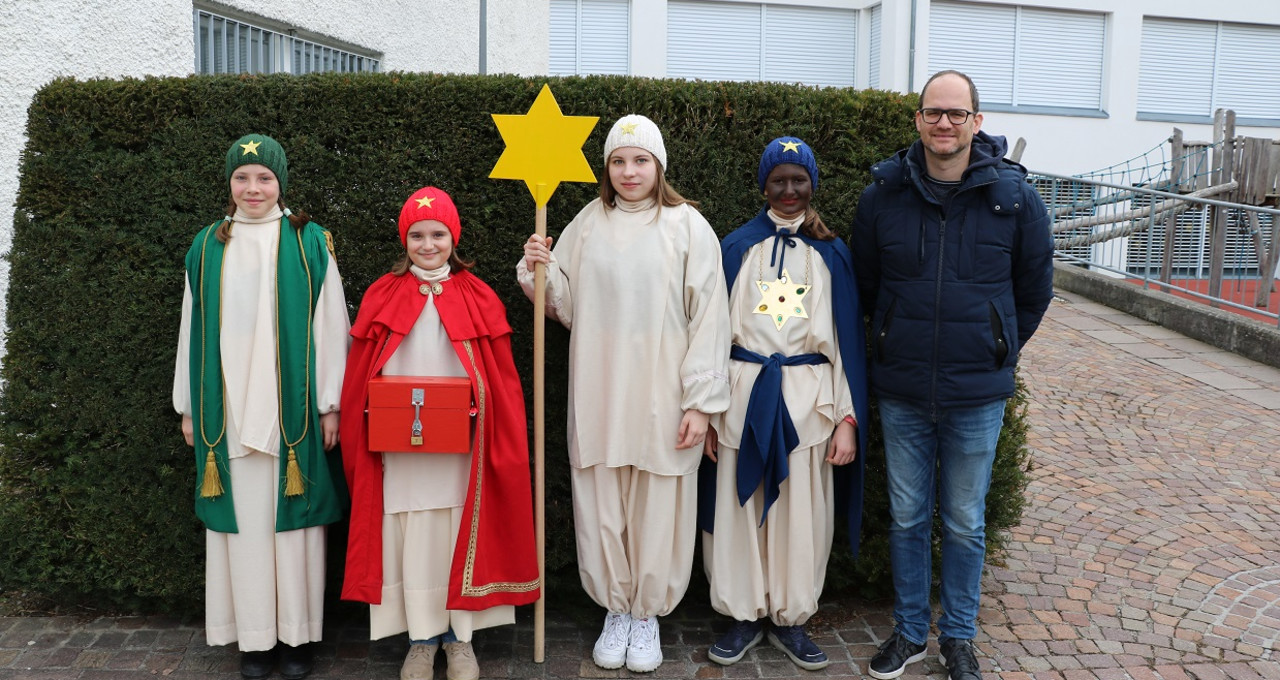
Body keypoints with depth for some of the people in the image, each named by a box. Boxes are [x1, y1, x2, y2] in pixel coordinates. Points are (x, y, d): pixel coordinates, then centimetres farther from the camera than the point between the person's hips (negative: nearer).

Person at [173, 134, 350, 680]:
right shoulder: (208, 247, 10)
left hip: (292, 407, -2)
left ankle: (297, 633, 13)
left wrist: (329, 404, -4)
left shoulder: (309, 243, 2)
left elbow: (329, 327, -1)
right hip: (228, 410, 2)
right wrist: (190, 405, 9)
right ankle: (255, 636, 15)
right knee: (243, 519, 5)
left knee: (291, 517, 1)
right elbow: (193, 330, 12)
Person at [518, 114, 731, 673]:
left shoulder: (687, 225, -2)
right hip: (599, 395, 3)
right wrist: (540, 273, -7)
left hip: (662, 397, -2)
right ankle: (615, 610, 29)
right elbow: (568, 307, 13)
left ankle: (646, 615, 26)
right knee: (602, 507, 10)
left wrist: (700, 401, -9)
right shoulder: (588, 223, 7)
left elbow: (708, 317, -5)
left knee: (656, 509, 6)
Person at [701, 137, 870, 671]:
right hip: (743, 392, 0)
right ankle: (743, 615, 20)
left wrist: (848, 419, -2)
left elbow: (848, 339, 5)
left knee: (801, 514, 5)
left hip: (807, 396, 0)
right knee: (739, 507, 5)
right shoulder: (737, 247, 5)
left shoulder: (831, 254, 6)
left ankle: (789, 618, 21)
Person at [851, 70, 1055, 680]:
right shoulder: (883, 193, -3)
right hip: (901, 393, 1)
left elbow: (1034, 291, 6)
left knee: (964, 523, 11)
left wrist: (996, 352, 9)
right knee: (906, 518, 13)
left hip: (978, 396, -1)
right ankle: (909, 630, 30)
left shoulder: (1014, 196, -6)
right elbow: (865, 285, 11)